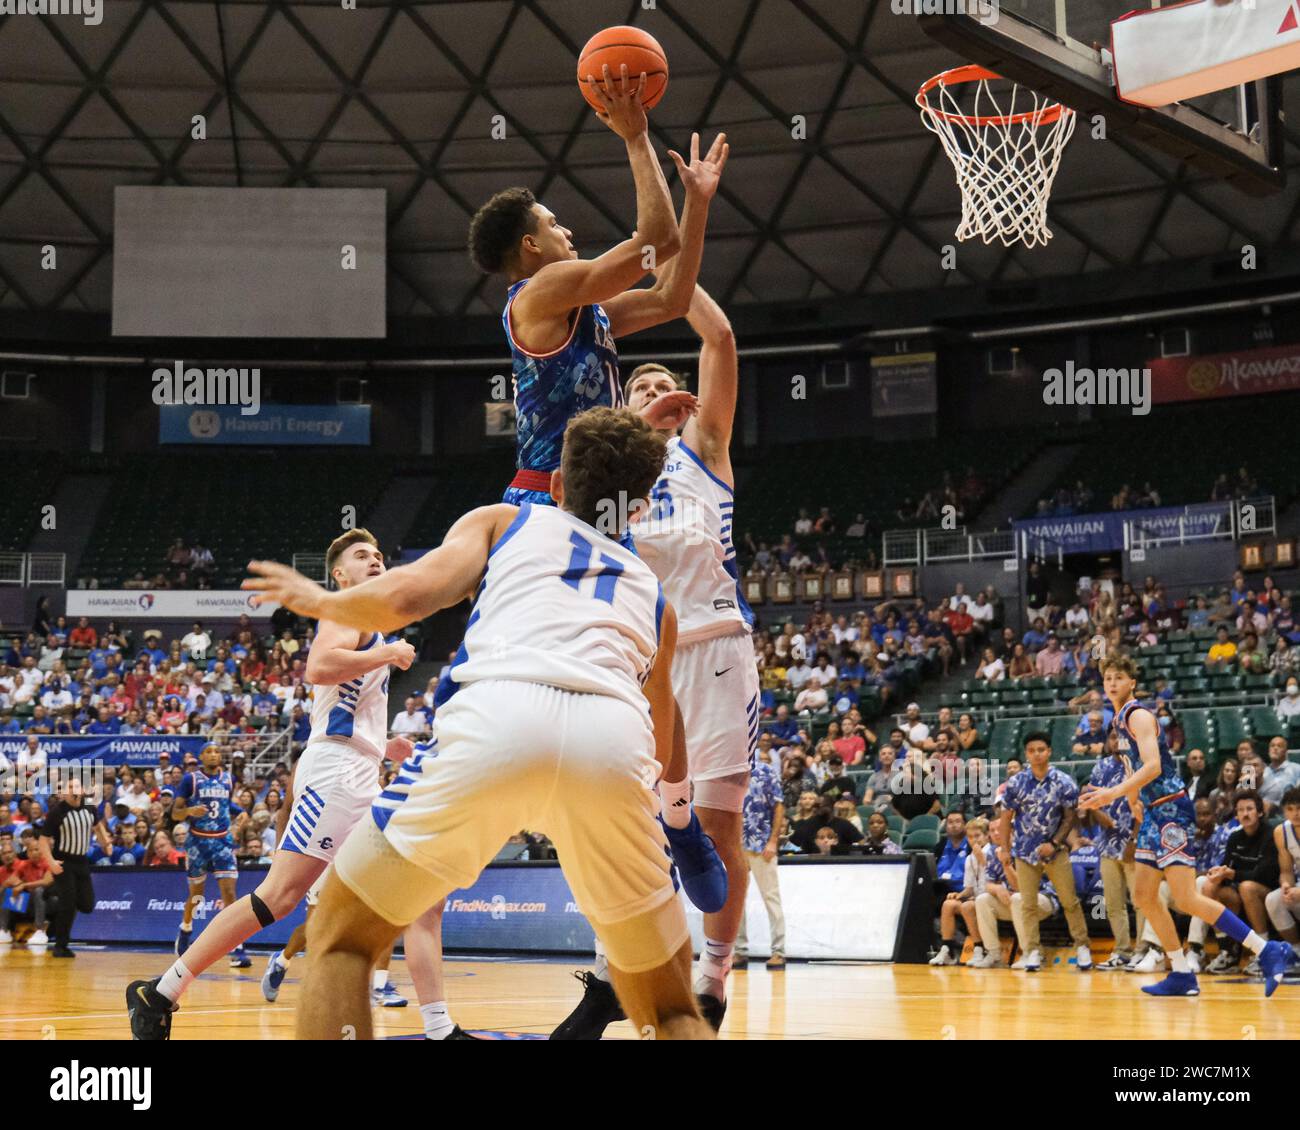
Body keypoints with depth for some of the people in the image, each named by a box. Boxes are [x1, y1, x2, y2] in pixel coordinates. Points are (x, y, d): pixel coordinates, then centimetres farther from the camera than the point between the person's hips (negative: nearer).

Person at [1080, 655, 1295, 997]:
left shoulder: (1138, 715, -12)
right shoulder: (1119, 721, 17)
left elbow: (1152, 767, -26)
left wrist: (1113, 793, -33)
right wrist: (1105, 795, 23)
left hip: (1172, 808, -10)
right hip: (1154, 812, 10)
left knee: (1186, 899, -15)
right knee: (1144, 896, 8)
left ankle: (1268, 952, -15)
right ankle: (1182, 976, 13)